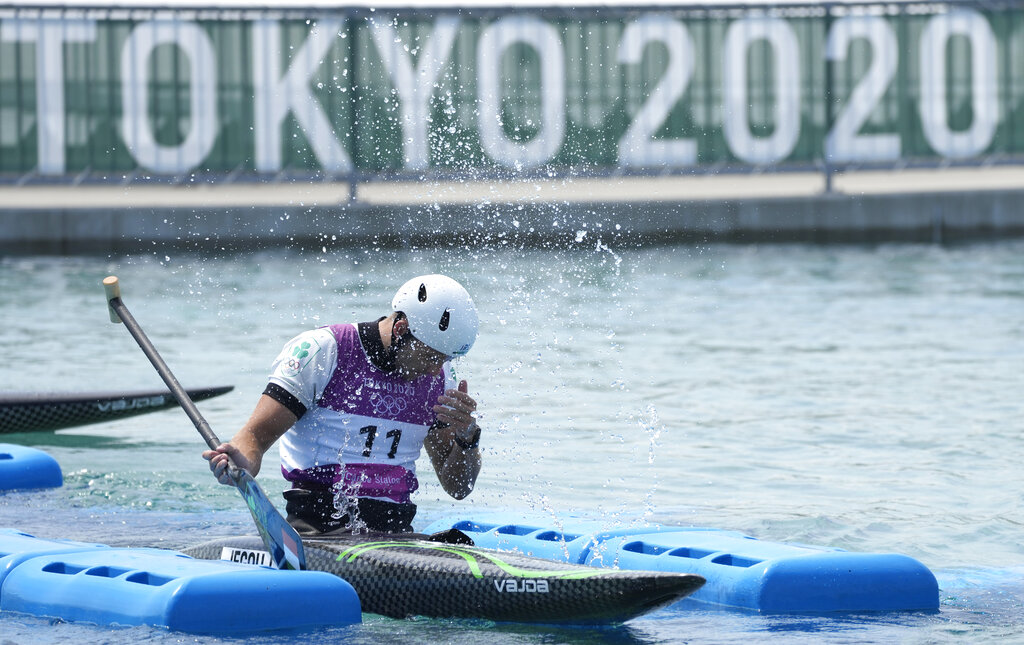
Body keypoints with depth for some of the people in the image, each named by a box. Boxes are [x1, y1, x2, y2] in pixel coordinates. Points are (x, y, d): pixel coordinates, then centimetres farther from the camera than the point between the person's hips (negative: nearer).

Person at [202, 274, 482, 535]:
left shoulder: (439, 376, 11)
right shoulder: (320, 351, -3)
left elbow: (457, 487, 15)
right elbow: (256, 435, -9)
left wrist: (467, 436, -6)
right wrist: (240, 465, -33)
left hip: (394, 530, 5)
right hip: (315, 526, -5)